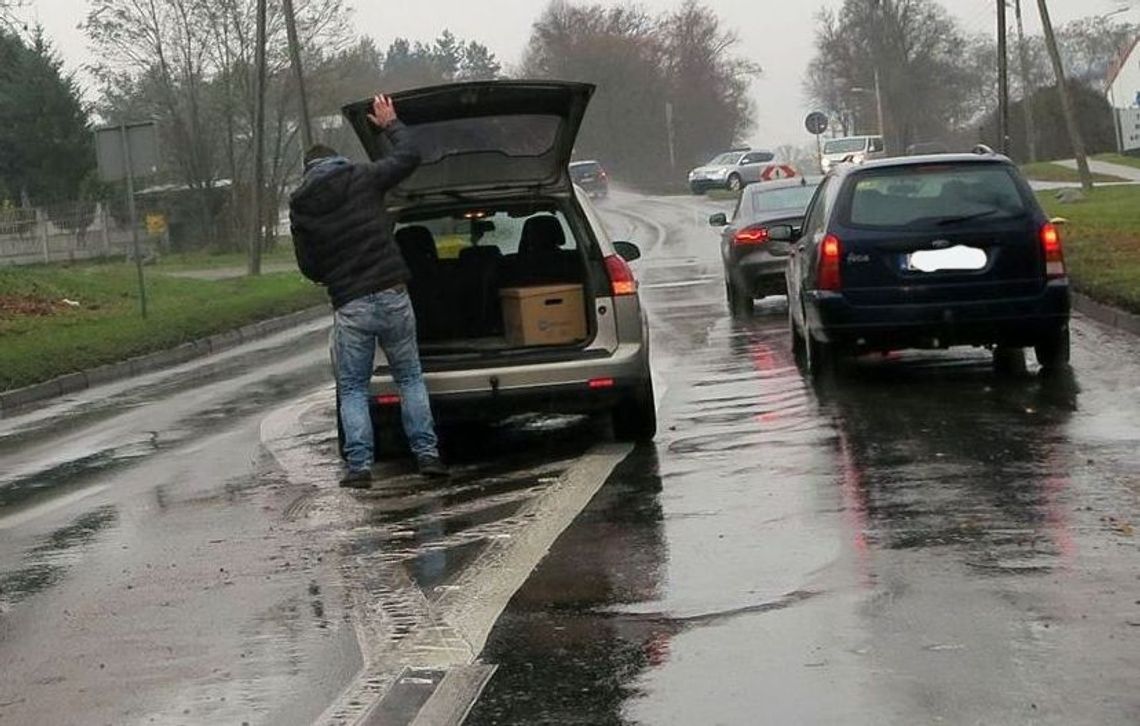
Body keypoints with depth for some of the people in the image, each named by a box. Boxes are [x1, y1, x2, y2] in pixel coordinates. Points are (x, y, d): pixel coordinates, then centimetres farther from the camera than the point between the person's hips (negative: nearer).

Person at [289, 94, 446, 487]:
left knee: (352, 387, 11)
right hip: (393, 297, 0)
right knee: (410, 377, 13)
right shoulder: (362, 179, 2)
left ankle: (359, 464, 2)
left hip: (349, 307, 0)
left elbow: (308, 266, 8)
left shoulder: (300, 206, 5)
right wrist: (391, 124, 27)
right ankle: (427, 453, 8)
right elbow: (409, 156, 11)